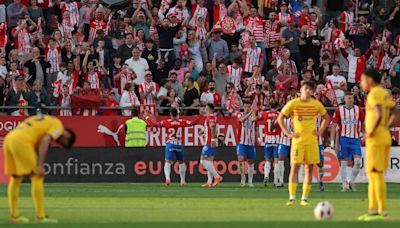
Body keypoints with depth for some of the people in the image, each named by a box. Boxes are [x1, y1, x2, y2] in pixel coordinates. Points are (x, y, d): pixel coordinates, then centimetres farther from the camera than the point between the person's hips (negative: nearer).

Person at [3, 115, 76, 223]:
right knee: (37, 177, -1)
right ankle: (40, 217, -3)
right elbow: (45, 141, -11)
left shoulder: (42, 120, 33)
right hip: (21, 141, -8)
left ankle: (14, 215, 23)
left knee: (16, 178, 19)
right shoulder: (58, 125, 7)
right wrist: (40, 166, -15)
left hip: (8, 139, 8)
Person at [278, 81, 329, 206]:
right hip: (298, 139, -2)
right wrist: (288, 133, -3)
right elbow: (280, 118, 5)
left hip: (312, 140, 2)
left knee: (309, 168, 1)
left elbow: (326, 117, 19)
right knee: (295, 166, -10)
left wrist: (320, 131, 6)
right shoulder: (293, 103, -2)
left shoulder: (317, 104, 4)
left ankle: (305, 198, 6)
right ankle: (292, 197, -12)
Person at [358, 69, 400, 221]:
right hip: (385, 138, 10)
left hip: (376, 140, -10)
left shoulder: (374, 94, -14)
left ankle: (383, 211, -6)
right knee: (372, 174, 14)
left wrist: (371, 131, -17)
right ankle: (372, 210, 15)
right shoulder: (385, 94, 15)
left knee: (376, 174, -6)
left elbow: (379, 115, -29)